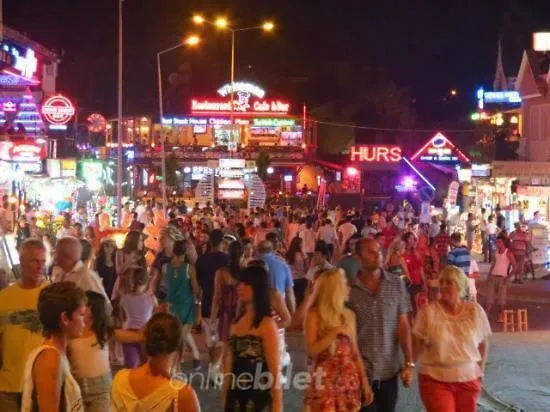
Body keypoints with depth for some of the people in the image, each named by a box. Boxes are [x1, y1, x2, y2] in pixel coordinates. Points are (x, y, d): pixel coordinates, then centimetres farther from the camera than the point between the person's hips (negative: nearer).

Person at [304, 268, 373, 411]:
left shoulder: (349, 315, 10)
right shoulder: (315, 314, -4)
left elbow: (355, 352, 13)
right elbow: (311, 350, -12)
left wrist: (365, 382, 10)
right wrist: (335, 332, -16)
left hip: (349, 381, 5)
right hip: (325, 381, -5)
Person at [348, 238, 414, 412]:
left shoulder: (397, 285, 0)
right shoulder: (349, 288, -5)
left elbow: (403, 325, 1)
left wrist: (409, 363, -4)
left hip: (389, 370, 2)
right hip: (360, 370, -2)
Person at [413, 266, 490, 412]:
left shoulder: (475, 311, -2)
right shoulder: (428, 311, -8)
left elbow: (483, 344, 10)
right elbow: (417, 344, -3)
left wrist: (480, 370, 10)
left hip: (468, 380, 3)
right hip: (435, 380, -3)